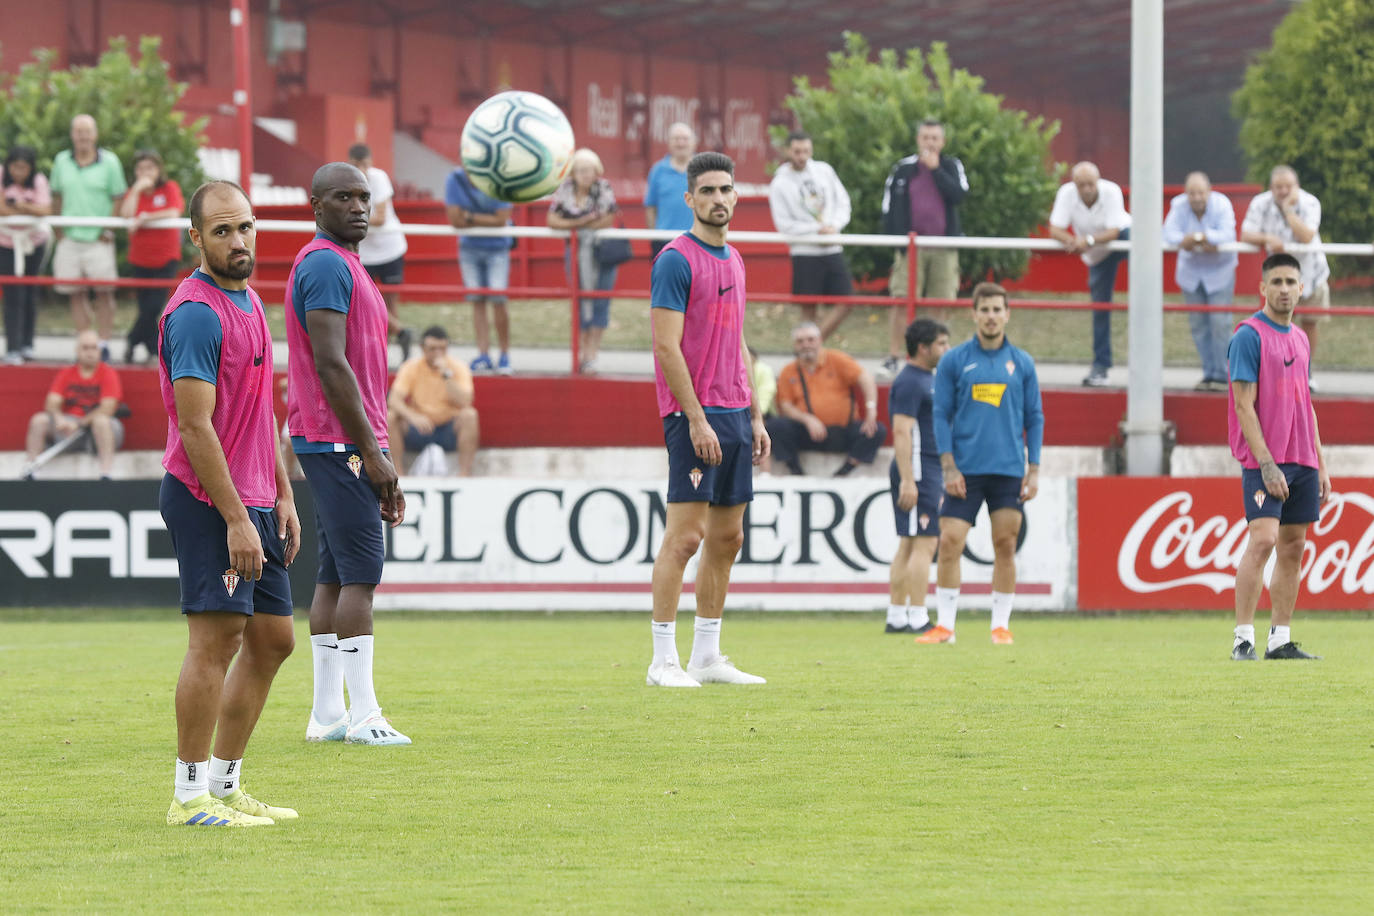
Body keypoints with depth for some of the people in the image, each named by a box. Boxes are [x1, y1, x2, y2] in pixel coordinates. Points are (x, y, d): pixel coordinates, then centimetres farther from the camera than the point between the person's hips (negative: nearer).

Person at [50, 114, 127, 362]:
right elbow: (57, 198, 14)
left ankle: (103, 344, 4)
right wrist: (59, 229, 6)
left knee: (103, 293, -3)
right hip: (70, 237, 3)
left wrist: (109, 230, -6)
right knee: (76, 294, 3)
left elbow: (119, 199, 1)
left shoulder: (109, 162, -2)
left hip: (99, 239, -3)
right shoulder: (62, 162, 7)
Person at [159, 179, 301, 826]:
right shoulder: (197, 313, -16)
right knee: (216, 638, -11)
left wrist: (282, 495, 17)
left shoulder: (248, 303, 15)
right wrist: (236, 519, -22)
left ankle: (225, 784, 18)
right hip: (208, 501, -10)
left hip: (253, 502, 10)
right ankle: (190, 795, -7)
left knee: (272, 639, 11)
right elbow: (195, 426, -20)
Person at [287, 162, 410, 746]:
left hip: (340, 443, 10)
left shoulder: (343, 265, 21)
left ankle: (326, 715, 10)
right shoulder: (326, 265, -12)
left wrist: (378, 460, 22)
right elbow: (331, 364, -19)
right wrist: (372, 451, -19)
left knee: (335, 575, 9)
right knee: (360, 572, -11)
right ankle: (363, 715, -13)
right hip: (340, 438, -10)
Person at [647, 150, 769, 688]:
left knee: (727, 536, 9)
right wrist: (696, 418, -18)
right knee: (686, 534, -10)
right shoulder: (676, 260, -9)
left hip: (734, 415, 8)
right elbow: (667, 346, -14)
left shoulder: (733, 260, 16)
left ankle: (707, 657, 14)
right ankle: (664, 661, -8)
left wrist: (755, 416, 18)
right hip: (695, 415, -8)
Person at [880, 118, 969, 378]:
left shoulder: (951, 167, 6)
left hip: (944, 246, 1)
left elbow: (959, 195, -12)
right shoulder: (903, 169, 5)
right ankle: (894, 356, -2)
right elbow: (889, 207, 7)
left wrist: (935, 169, -12)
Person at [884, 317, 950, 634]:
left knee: (908, 544, 10)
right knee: (924, 543, -11)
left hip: (929, 472, 10)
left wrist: (945, 474, 28)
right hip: (918, 472, -10)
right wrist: (908, 481, -25)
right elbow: (902, 432, -20)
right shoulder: (910, 382, -14)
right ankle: (918, 619, -13)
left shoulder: (926, 380, 18)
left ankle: (896, 617, 13)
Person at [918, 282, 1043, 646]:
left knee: (1005, 545, 1)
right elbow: (941, 415, 3)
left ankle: (1001, 625, 9)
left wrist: (1034, 469, 3)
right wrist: (949, 467, -6)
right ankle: (945, 625, -1)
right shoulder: (954, 362, 3)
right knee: (950, 542, -7)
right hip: (965, 471, -1)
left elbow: (1034, 418, 11)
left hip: (1008, 472, 1)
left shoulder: (1022, 363, 8)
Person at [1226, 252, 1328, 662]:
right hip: (1264, 460, -7)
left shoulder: (1300, 339, 16)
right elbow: (1244, 406, -12)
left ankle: (1280, 640, 8)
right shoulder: (1249, 336, -7)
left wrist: (1321, 466, 16)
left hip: (1302, 461, 7)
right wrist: (1266, 465, -18)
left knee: (1293, 547, 5)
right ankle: (1243, 639, -14)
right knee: (1263, 539, -16)